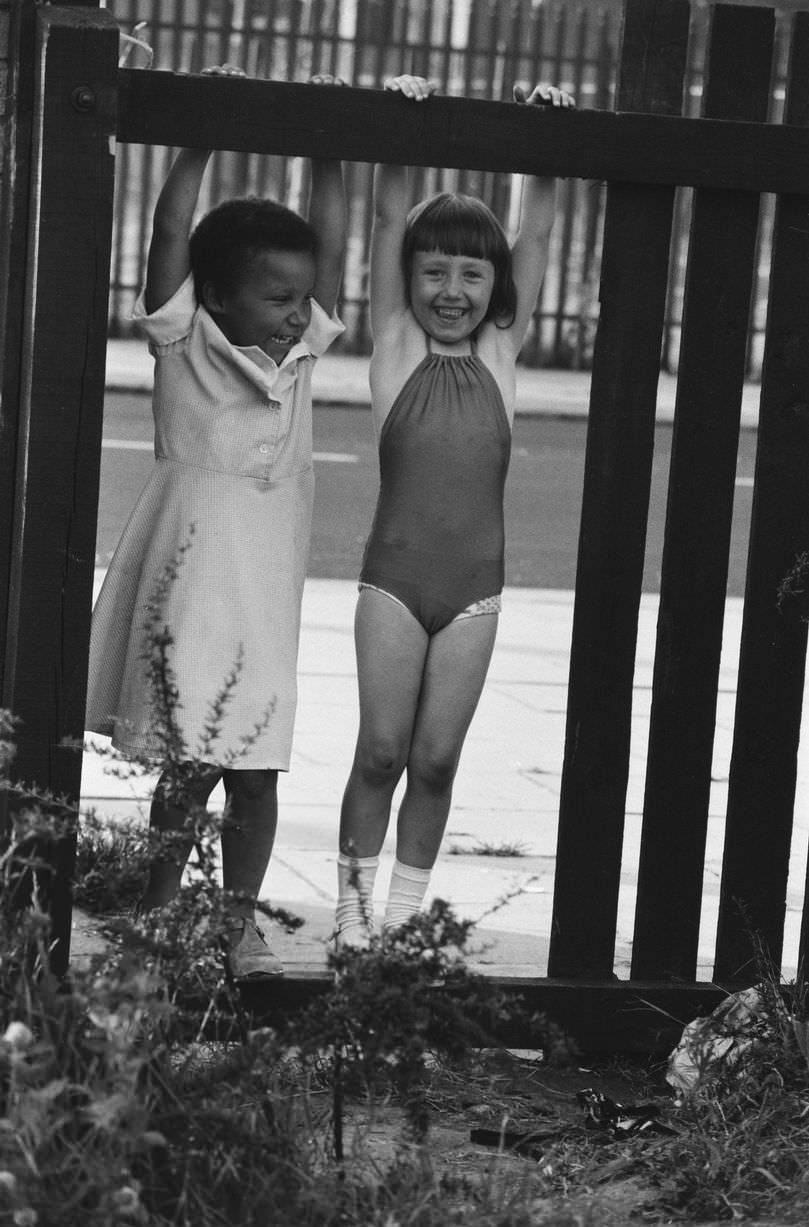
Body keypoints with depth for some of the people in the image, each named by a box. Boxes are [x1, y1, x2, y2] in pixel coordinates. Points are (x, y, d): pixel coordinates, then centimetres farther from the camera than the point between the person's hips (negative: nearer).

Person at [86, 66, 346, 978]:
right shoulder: (184, 341, -4)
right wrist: (202, 138, -17)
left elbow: (331, 248, 5)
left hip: (265, 583, 5)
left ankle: (239, 926, 14)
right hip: (189, 573, -5)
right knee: (191, 763, -4)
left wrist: (326, 155, 0)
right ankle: (157, 919, 9)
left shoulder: (300, 352, 8)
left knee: (254, 766, 6)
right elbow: (171, 235, -14)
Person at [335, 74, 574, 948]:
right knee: (381, 751, 0)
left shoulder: (501, 353, 6)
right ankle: (355, 905, 10)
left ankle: (406, 910, 14)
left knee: (436, 759, 5)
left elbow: (535, 238, 1)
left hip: (475, 588, 2)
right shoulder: (397, 346, 2)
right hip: (393, 579, -2)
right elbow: (389, 221, -5)